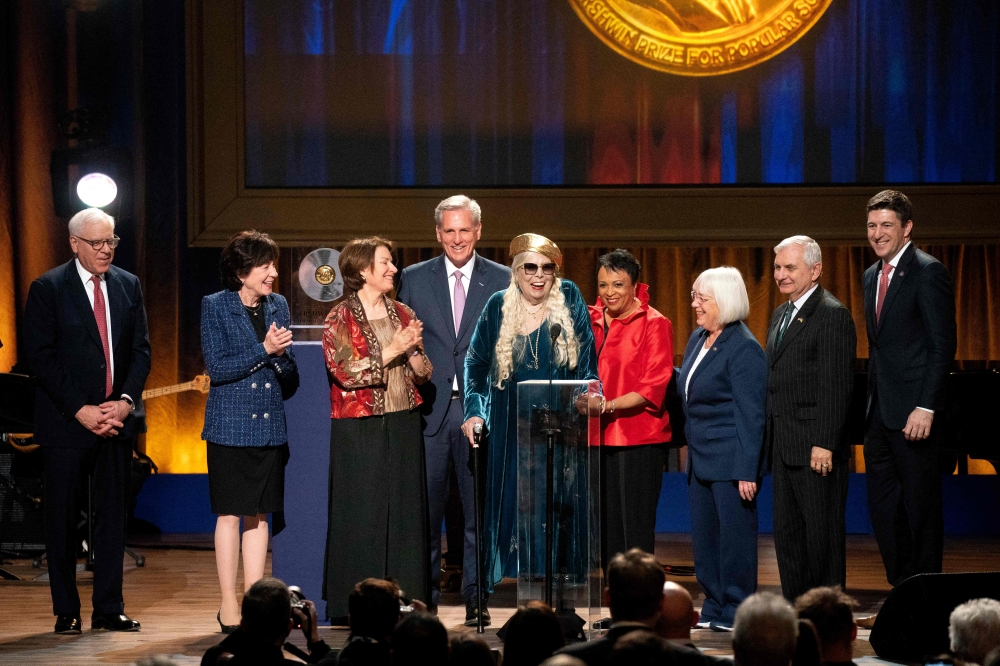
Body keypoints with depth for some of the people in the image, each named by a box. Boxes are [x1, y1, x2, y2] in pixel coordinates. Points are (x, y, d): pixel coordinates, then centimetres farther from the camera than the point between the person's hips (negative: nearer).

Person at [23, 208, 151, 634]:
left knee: (113, 515, 6)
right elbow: (41, 357, -8)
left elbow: (141, 350, 9)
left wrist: (125, 401, -7)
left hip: (117, 418, 4)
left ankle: (109, 609, 12)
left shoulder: (128, 286, 10)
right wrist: (80, 411, -14)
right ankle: (66, 611, 10)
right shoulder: (48, 289, -3)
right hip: (67, 423, -4)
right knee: (62, 519, 2)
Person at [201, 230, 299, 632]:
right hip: (230, 425, -4)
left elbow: (289, 373, 11)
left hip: (269, 425, 4)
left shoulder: (278, 306, 9)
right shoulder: (215, 306, -4)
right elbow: (216, 367, -11)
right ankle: (228, 604, 4)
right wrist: (264, 350, -16)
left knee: (259, 515, 6)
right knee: (230, 514, -2)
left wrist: (281, 358, -11)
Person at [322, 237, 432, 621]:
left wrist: (413, 348, -10)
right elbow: (345, 372, -15)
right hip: (360, 430, -5)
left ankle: (403, 600, 10)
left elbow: (423, 374, 10)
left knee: (405, 513, 4)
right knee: (362, 516, -1)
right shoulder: (341, 319, -4)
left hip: (403, 427, 5)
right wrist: (391, 351, -18)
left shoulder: (402, 315, 10)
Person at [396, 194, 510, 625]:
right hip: (430, 410, 0)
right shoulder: (414, 279, 8)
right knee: (426, 509, 1)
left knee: (479, 511, 3)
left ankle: (475, 600, 10)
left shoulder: (502, 281, 6)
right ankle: (424, 600, 10)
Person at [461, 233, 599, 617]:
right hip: (511, 429, 1)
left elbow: (587, 361, 2)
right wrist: (474, 410, -2)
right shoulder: (498, 307, 4)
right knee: (512, 507, 1)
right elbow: (476, 363, 9)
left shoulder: (570, 300, 1)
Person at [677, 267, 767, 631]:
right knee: (704, 535, 12)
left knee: (734, 534, -1)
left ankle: (736, 612, 7)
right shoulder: (697, 339, 11)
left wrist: (747, 470, -20)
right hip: (701, 458, 9)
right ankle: (714, 607, 21)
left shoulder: (744, 348, -15)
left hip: (731, 460, -9)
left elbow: (751, 414, -17)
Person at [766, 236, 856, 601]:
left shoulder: (833, 315, -11)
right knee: (787, 533, 11)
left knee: (823, 533, -2)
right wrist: (770, 440, 14)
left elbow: (836, 386, -17)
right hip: (785, 446, 9)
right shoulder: (780, 314, 18)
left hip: (816, 447, -9)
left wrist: (824, 444, -22)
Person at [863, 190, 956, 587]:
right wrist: (871, 402, 13)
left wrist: (926, 407, -20)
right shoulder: (872, 276, 16)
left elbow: (942, 345, -14)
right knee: (883, 510, 10)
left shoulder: (928, 272, -10)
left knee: (921, 508, -1)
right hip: (880, 413, 8)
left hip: (913, 411, -8)